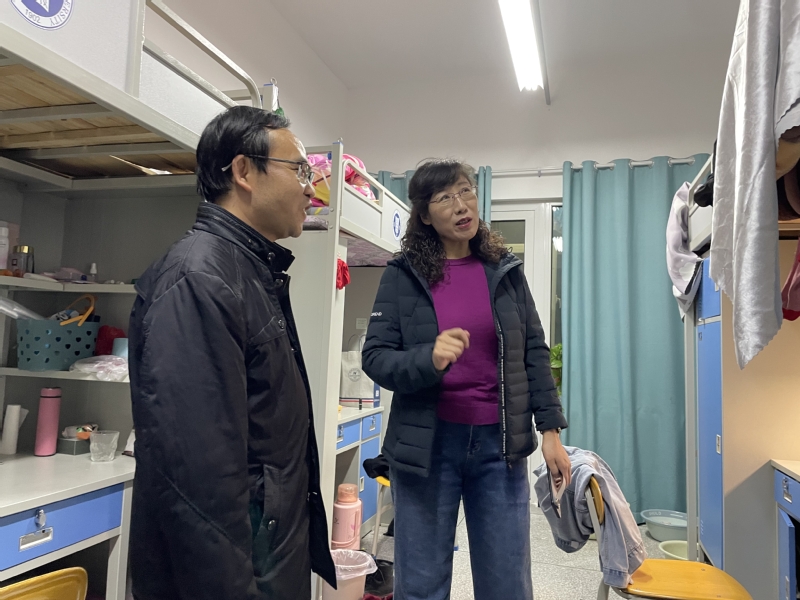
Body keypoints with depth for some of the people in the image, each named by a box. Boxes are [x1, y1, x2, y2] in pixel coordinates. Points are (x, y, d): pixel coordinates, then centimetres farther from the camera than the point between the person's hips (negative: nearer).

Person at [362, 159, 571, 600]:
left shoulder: (505, 270, 5)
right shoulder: (402, 275, -2)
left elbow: (534, 352, 7)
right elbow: (375, 358, -6)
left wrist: (551, 428, 2)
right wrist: (429, 360, -24)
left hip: (500, 443, 2)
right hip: (426, 445, -1)